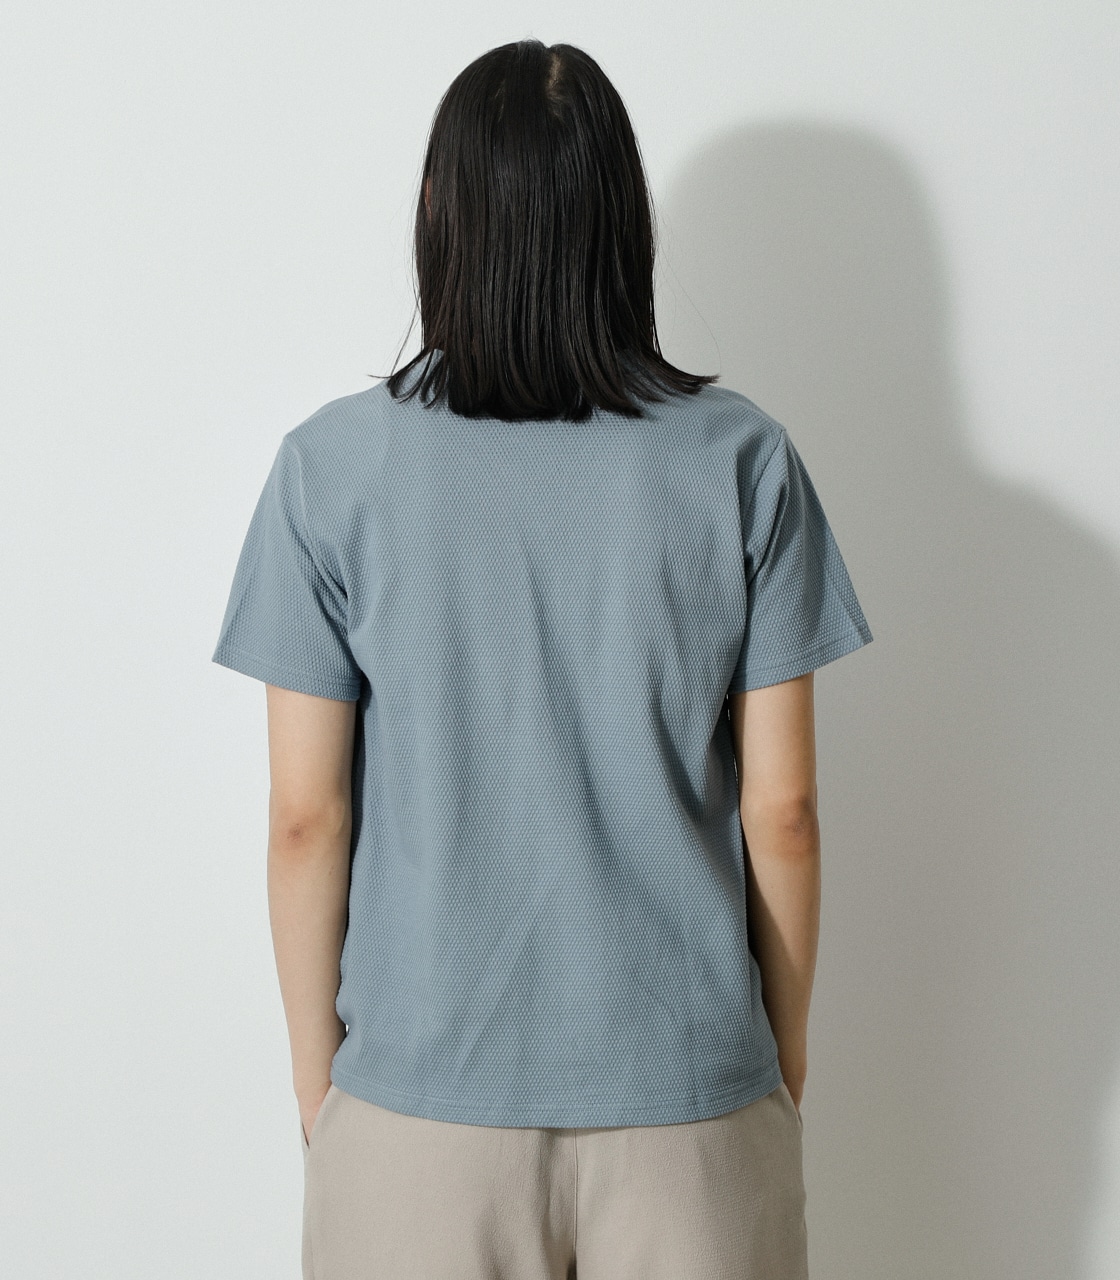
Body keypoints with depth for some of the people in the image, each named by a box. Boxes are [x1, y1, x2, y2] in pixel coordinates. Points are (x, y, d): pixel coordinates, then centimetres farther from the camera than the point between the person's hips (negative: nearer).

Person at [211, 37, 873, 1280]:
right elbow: (781, 810, -5)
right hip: (688, 1091, 1)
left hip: (422, 1092, 0)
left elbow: (306, 816, -6)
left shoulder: (332, 466, -9)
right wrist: (786, 1062, 9)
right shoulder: (740, 460, -8)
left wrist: (316, 1078, 7)